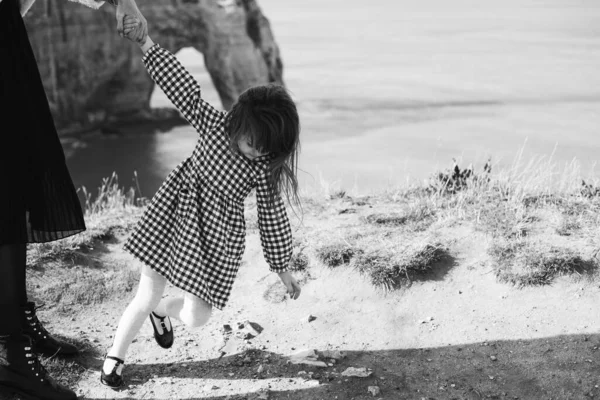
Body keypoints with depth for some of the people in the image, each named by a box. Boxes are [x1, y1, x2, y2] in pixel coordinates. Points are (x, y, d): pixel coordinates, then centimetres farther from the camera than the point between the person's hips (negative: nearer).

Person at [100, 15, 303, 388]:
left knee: (197, 317, -1)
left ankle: (162, 310, 37)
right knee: (146, 297, 2)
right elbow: (181, 84, -13)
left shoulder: (266, 168, -14)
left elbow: (273, 217, -5)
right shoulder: (214, 122, -13)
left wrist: (283, 268, 3)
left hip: (217, 238, 0)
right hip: (175, 215, 0)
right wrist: (144, 42, -20)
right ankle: (115, 357, 28)